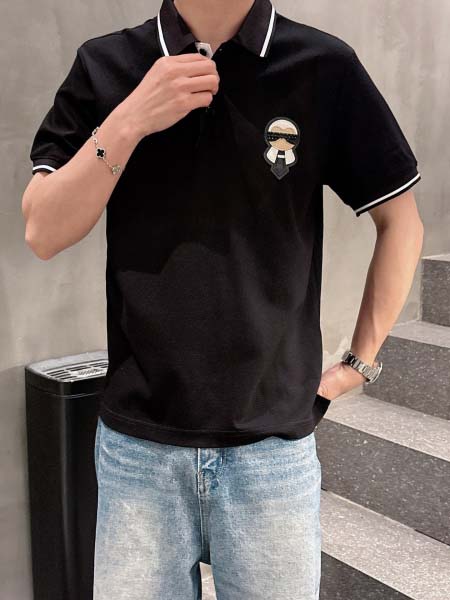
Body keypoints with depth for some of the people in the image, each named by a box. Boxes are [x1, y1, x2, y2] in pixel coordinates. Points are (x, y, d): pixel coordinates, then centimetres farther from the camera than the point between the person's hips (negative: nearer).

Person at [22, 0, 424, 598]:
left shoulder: (325, 67, -3)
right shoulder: (104, 67, 2)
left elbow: (401, 221, 5)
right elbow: (42, 233, -3)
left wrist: (360, 363, 3)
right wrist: (129, 122, -15)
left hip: (275, 443, 0)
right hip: (137, 444, 1)